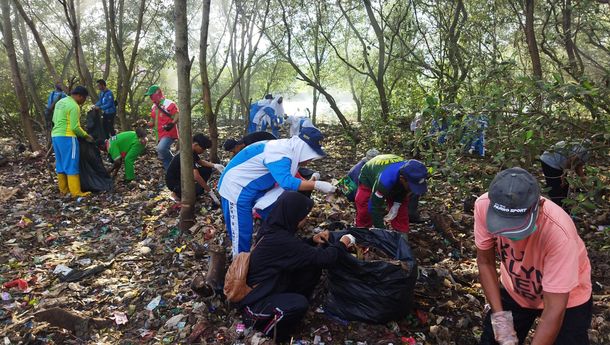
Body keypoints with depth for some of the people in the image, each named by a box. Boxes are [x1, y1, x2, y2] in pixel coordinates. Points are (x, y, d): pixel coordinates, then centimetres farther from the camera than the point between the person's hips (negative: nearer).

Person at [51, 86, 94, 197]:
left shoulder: (60, 102, 15)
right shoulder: (74, 106, -14)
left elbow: (54, 120, 21)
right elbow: (75, 127, -16)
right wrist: (85, 135, -3)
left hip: (55, 135, 9)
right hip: (67, 137, -9)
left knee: (60, 165, 14)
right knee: (72, 166, -6)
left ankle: (63, 190, 21)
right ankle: (76, 192, -4)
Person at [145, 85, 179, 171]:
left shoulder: (169, 104, -11)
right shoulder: (154, 107, 16)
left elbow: (178, 116, -16)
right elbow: (153, 122, 23)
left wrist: (172, 124, -32)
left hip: (169, 133, -9)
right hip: (160, 135, 9)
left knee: (161, 148, -31)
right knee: (162, 157, 10)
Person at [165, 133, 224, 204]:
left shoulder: (192, 152, -2)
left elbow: (200, 162, 16)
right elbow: (196, 176, -37)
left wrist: (215, 165, -2)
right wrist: (210, 191, -31)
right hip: (174, 182, -9)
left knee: (207, 170, 0)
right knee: (200, 190, -31)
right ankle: (178, 193, -5)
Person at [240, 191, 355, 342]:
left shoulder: (274, 229, -4)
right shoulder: (280, 240, -31)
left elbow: (295, 249, 17)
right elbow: (322, 258, -27)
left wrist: (312, 240, 0)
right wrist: (342, 244, -9)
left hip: (270, 285, 9)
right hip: (256, 300, -8)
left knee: (313, 266, -3)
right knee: (299, 304, -33)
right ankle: (259, 321, -5)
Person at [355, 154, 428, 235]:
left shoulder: (410, 172, -33)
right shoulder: (384, 180, -50)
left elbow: (403, 190, -8)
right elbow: (375, 207, -40)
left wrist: (397, 204, -20)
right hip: (369, 180, -4)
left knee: (402, 210, -4)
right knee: (364, 213, -8)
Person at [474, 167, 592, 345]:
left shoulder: (558, 231, -39)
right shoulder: (484, 205, -30)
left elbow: (555, 310, -31)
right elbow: (485, 262, -14)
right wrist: (499, 315, -17)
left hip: (566, 299, -2)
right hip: (514, 291, 3)